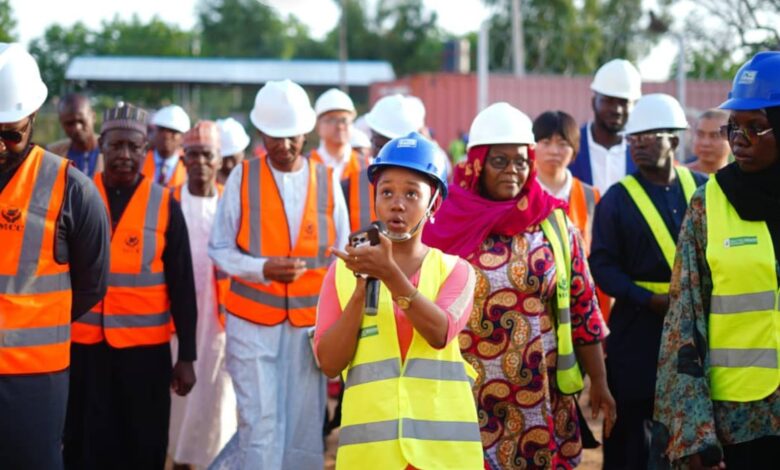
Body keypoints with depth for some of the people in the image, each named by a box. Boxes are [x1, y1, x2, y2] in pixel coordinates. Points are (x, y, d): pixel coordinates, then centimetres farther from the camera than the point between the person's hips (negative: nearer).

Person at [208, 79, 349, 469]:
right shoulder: (242, 178, -1)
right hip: (252, 323, -2)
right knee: (261, 427, -4)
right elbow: (219, 249, -1)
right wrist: (263, 268, -19)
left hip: (309, 324, 2)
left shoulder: (327, 182, 3)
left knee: (304, 428, 6)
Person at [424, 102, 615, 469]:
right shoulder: (448, 227, -1)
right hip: (468, 403, -1)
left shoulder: (555, 226, 4)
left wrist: (599, 383, 7)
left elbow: (582, 308, 7)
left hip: (541, 399, 2)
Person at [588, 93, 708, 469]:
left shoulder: (704, 189, 7)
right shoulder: (617, 198, 0)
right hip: (638, 329, -2)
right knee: (632, 428, 2)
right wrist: (652, 299, -17)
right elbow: (602, 265, -7)